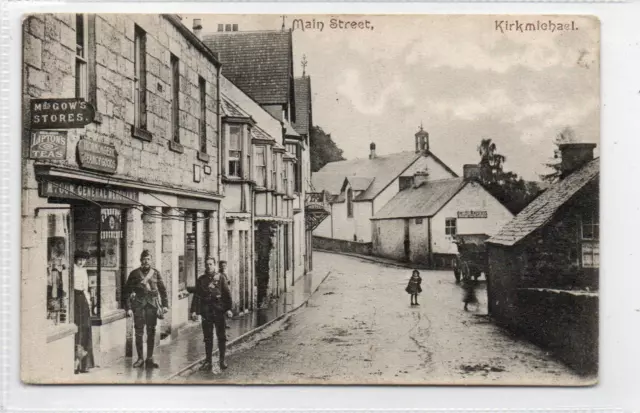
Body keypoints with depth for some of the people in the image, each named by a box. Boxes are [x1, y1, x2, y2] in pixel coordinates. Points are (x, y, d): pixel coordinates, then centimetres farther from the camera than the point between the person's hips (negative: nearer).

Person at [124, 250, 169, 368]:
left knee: (151, 332, 4)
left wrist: (165, 304, 2)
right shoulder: (135, 273, 3)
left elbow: (162, 289, 10)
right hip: (138, 304, -1)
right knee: (138, 332, 0)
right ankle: (140, 358, 10)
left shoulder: (155, 273, 8)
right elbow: (128, 291, 2)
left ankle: (150, 359, 12)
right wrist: (128, 307, -6)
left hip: (152, 304, 1)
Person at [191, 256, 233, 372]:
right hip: (206, 311, 1)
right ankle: (208, 361, 14)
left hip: (219, 311, -1)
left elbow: (227, 294, 0)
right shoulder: (201, 279, 6)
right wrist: (194, 311, -4)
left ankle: (222, 360, 15)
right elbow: (196, 296, 4)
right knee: (207, 338, 6)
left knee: (221, 336, 4)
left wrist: (228, 308, -7)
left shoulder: (220, 277, 2)